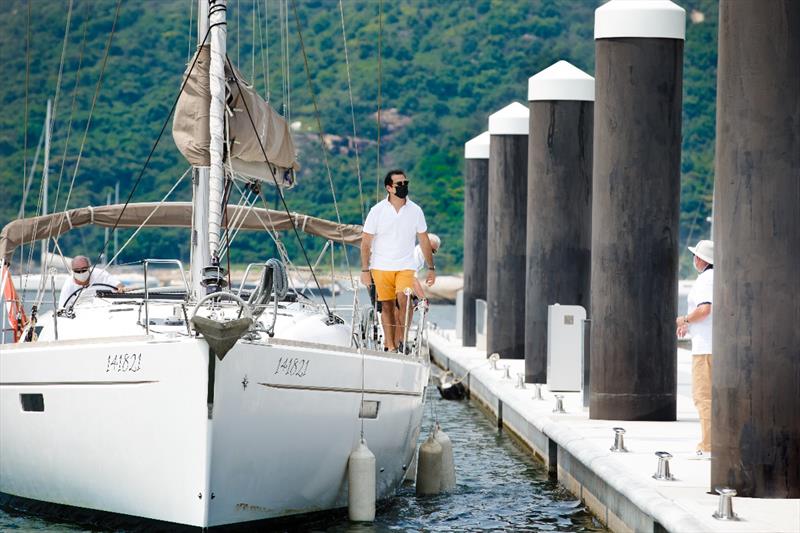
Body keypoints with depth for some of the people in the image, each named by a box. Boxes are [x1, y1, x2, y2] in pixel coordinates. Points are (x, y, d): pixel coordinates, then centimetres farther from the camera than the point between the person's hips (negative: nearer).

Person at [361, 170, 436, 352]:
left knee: (404, 300, -20)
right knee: (387, 306, 2)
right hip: (381, 267, 0)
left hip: (406, 266, 0)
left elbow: (424, 241, 10)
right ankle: (390, 345, 11)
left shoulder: (415, 210, 2)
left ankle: (399, 340, -10)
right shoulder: (377, 211, -3)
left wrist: (431, 268, 10)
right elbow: (366, 242, 0)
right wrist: (365, 270, -6)